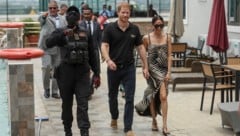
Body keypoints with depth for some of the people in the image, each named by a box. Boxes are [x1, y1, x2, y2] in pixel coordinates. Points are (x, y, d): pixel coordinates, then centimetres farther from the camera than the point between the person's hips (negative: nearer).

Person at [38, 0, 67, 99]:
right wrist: (44, 15, -49)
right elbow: (40, 19, -25)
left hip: (59, 49, 3)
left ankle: (55, 91, 15)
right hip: (46, 47, -3)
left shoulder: (62, 19, 11)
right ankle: (46, 88, 8)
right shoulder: (45, 18, -2)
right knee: (46, 67, -12)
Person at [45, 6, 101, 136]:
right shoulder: (60, 32, 2)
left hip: (82, 72, 1)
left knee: (83, 104, -7)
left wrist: (96, 73, 8)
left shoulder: (85, 33, 9)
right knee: (67, 103, 10)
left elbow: (92, 54, 12)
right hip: (66, 72, -1)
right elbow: (48, 43, -17)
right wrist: (64, 34, -29)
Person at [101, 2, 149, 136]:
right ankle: (114, 117, 42)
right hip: (114, 68, 0)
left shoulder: (134, 29, 2)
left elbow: (140, 47, 6)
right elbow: (104, 46, -12)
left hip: (129, 67, 1)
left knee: (130, 98, -4)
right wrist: (108, 60, -31)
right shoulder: (110, 28, -5)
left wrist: (145, 66, 3)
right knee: (113, 95, 16)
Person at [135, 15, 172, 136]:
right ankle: (154, 121, 23)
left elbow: (169, 56, -1)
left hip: (164, 69, 0)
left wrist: (168, 72, -7)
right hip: (152, 69, 0)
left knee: (163, 96, -10)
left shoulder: (167, 38, 1)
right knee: (153, 96, 7)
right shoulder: (147, 38, -3)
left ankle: (164, 125, -9)